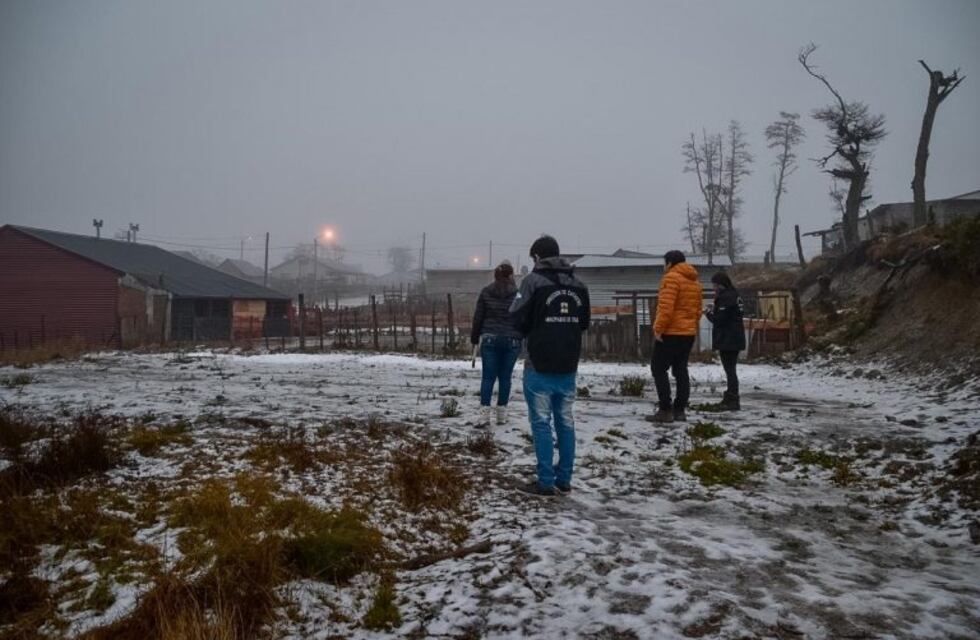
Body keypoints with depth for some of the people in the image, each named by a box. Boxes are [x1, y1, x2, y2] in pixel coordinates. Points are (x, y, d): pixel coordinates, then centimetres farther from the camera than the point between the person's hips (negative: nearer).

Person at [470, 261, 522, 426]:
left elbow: (478, 317, 4)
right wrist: (522, 338, 12)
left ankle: (485, 412, -6)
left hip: (489, 339, 1)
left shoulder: (486, 292, 1)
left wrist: (474, 338, 13)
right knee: (505, 377, 7)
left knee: (488, 377, 3)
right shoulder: (518, 293, -4)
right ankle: (502, 414, 11)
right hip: (511, 341, -1)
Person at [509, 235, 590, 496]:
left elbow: (518, 318, -9)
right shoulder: (578, 284, 7)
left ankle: (546, 482, 1)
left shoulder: (534, 280, -10)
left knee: (541, 422, 0)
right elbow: (584, 323, 14)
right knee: (566, 421, 10)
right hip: (568, 364, 5)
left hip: (540, 363, -5)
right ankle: (564, 479, 16)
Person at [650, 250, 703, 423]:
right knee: (681, 370, 10)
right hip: (688, 333, 8)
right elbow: (697, 310, 18)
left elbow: (666, 307, -21)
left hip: (671, 333, -8)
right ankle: (680, 410, 10)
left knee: (658, 368, -2)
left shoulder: (671, 278, -11)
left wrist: (659, 328, -17)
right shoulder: (695, 281, 17)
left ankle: (665, 409, -6)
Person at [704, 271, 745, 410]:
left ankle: (733, 401, -6)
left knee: (729, 369, -7)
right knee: (731, 369, 17)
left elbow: (719, 319, -21)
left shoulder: (726, 297, -17)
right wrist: (714, 310, 9)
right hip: (735, 339, 10)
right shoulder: (734, 295, 15)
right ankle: (731, 398, 26)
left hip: (727, 340, -10)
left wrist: (709, 314, -3)